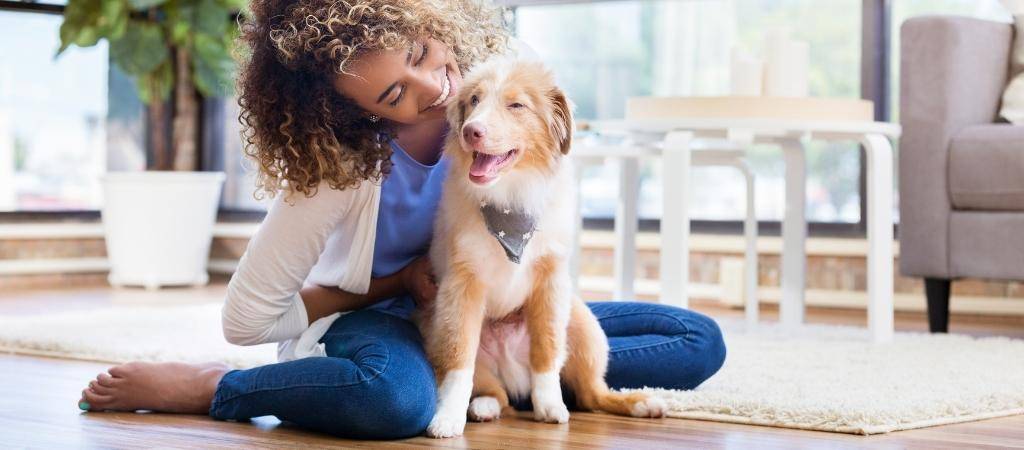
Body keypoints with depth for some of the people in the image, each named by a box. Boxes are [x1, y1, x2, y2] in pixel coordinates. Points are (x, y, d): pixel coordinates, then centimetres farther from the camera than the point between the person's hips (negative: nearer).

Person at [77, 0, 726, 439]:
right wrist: (399, 282, -16)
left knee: (700, 343, -9)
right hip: (373, 315, -5)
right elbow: (246, 321, -19)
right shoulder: (341, 168, -26)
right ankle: (202, 388, -18)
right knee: (399, 399, -44)